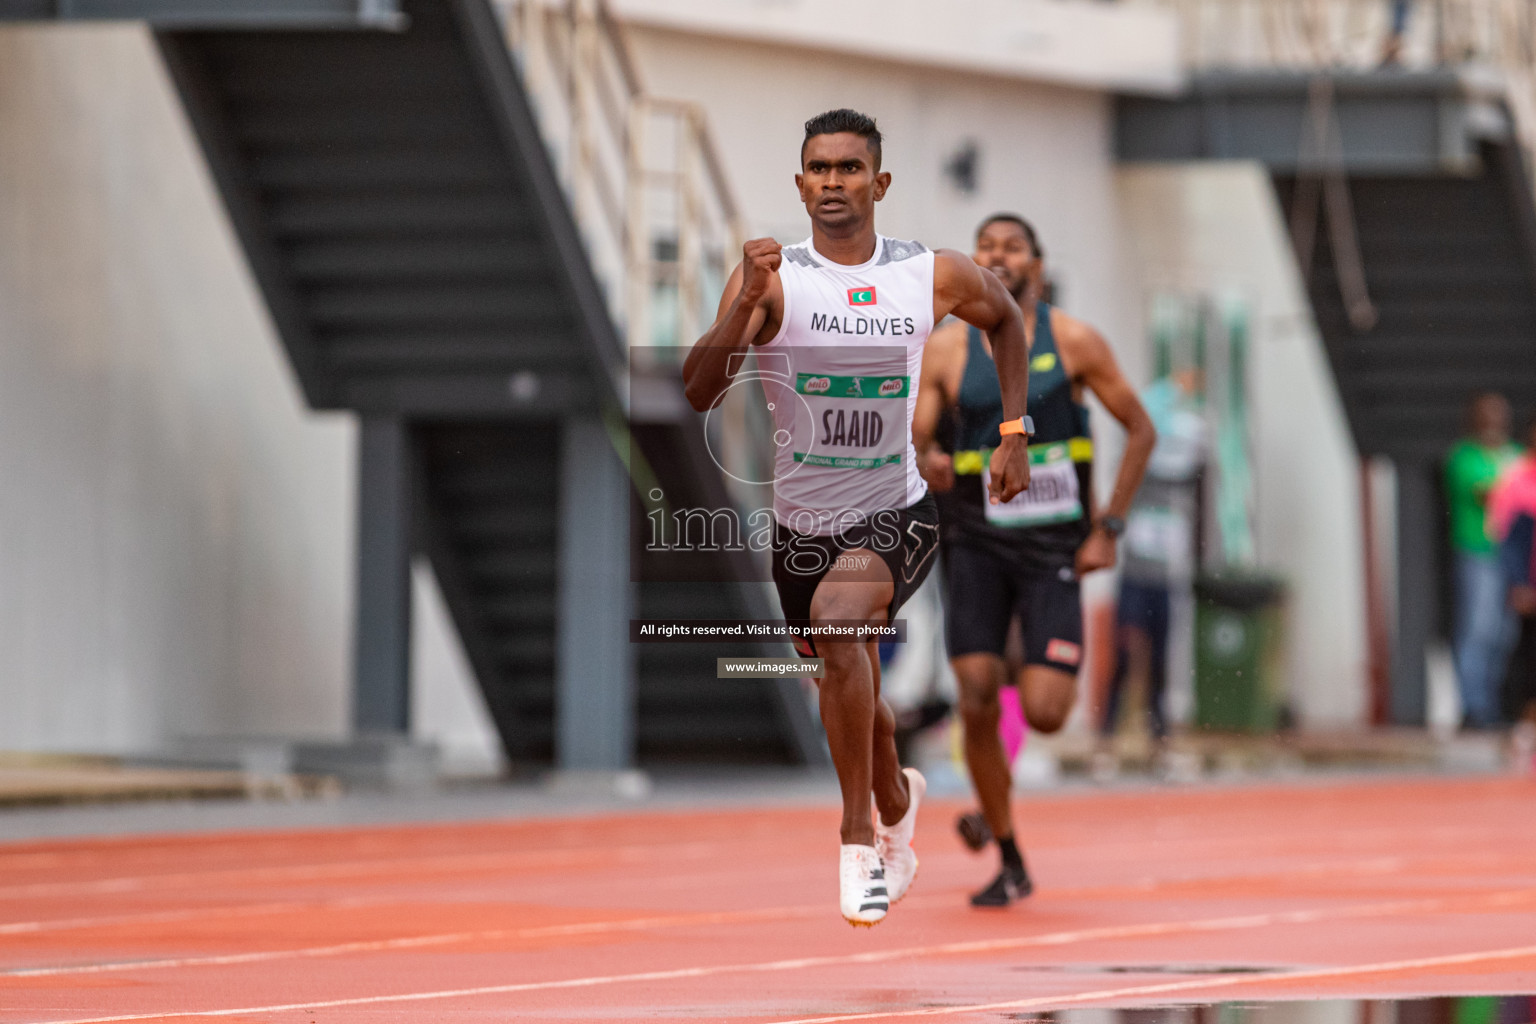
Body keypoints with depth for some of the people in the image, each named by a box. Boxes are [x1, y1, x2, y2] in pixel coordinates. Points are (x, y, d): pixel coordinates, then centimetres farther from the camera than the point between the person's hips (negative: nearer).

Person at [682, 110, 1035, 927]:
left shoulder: (935, 276, -6)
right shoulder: (772, 278, -11)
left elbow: (1005, 317, 17)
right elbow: (697, 394, -21)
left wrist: (1014, 432, 11)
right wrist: (745, 306, -35)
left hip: (896, 513, -2)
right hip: (802, 522, 2)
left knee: (838, 619, -31)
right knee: (853, 693, 18)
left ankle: (859, 841, -21)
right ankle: (896, 802, 54)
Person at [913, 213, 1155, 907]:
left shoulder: (1074, 342, -3)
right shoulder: (946, 349, 0)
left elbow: (1139, 429, 3)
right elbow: (907, 446, 0)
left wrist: (1109, 527, -4)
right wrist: (925, 465, -25)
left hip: (1052, 545, -1)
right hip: (977, 543, 1)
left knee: (1043, 713, -13)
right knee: (976, 706, -9)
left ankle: (1049, 677, 27)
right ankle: (1011, 866, 5)